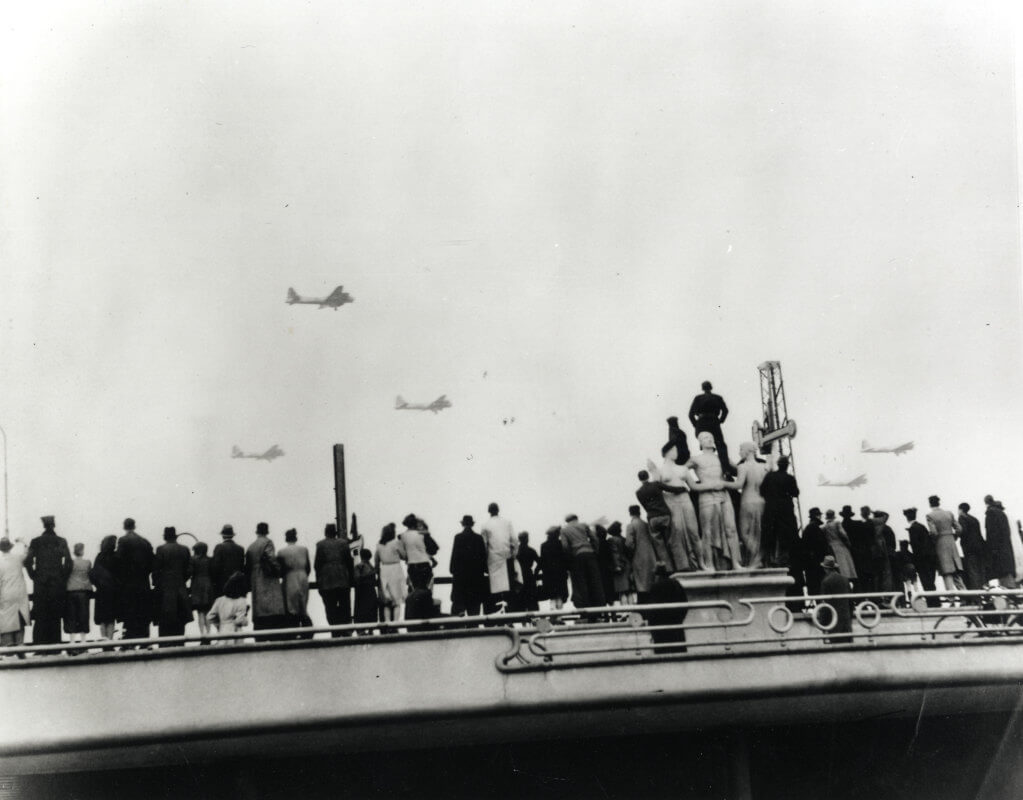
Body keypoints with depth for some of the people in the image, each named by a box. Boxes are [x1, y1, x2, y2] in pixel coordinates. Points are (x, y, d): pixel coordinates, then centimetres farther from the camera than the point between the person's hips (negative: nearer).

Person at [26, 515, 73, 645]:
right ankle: (55, 644, 4)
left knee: (40, 617, 4)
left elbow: (28, 561, -8)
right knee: (55, 617, 5)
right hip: (58, 584, 0)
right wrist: (64, 577, 2)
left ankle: (39, 645, 1)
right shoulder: (61, 541, -2)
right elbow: (68, 561, -9)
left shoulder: (35, 542, 0)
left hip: (40, 585, 0)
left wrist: (34, 576, 3)